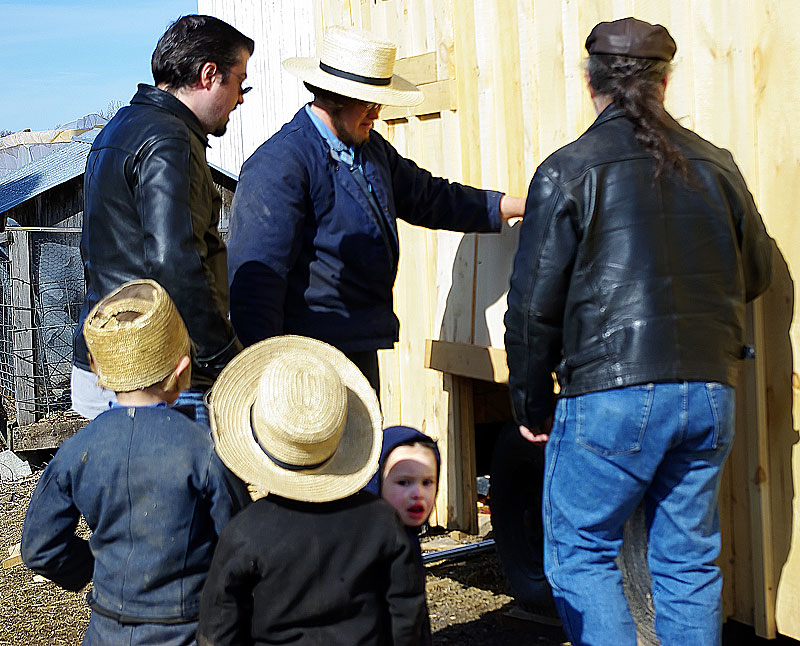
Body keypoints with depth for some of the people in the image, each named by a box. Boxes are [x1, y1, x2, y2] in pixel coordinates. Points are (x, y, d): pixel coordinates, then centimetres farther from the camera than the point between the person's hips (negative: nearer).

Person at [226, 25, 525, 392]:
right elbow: (256, 275, -17)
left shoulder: (372, 149, 15)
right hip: (310, 355, -8)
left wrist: (521, 206, 28)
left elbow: (428, 199, 29)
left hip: (361, 346, 9)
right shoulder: (279, 164, -13)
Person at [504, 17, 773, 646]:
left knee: (580, 551, 8)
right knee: (689, 560, 14)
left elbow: (533, 304, -5)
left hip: (611, 392, -5)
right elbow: (755, 275, 20)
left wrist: (531, 404, 6)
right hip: (710, 392, 5)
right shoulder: (717, 165, 7)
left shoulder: (568, 170, -5)